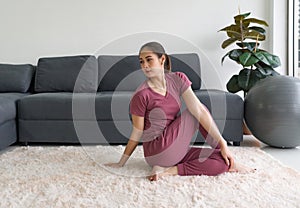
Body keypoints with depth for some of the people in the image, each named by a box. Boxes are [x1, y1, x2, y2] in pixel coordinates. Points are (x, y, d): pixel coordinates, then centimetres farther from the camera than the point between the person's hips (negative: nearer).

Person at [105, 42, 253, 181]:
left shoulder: (178, 79, -1)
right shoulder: (141, 95, -15)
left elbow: (199, 110, -9)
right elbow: (137, 134, -5)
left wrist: (222, 142, -14)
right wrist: (121, 163, 0)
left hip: (176, 151, 5)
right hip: (157, 153, -5)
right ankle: (230, 164, 3)